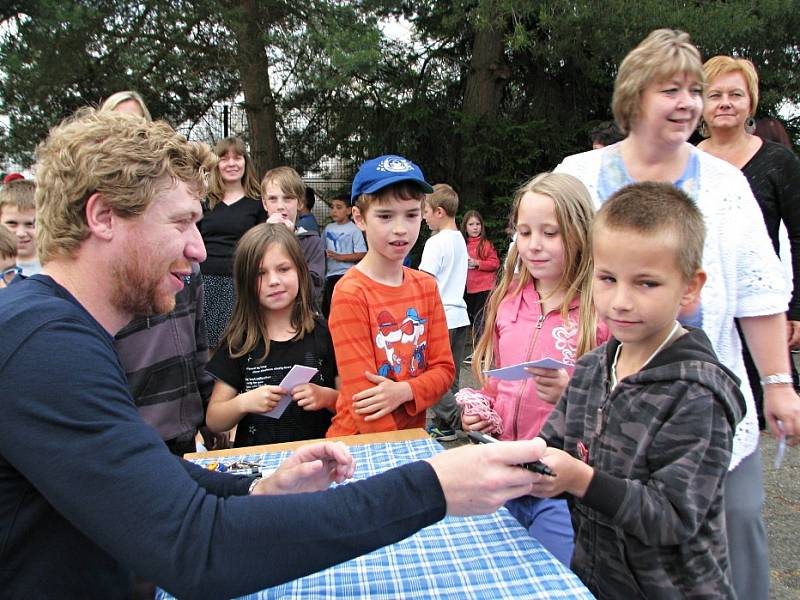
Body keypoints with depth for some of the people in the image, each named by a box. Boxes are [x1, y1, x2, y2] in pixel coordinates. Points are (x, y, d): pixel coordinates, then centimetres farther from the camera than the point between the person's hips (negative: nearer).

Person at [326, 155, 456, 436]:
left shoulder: (427, 286, 3)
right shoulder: (349, 293, -13)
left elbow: (444, 369, 2)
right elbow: (361, 394, -14)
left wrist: (403, 391, -15)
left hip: (414, 436, 5)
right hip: (360, 442, -4)